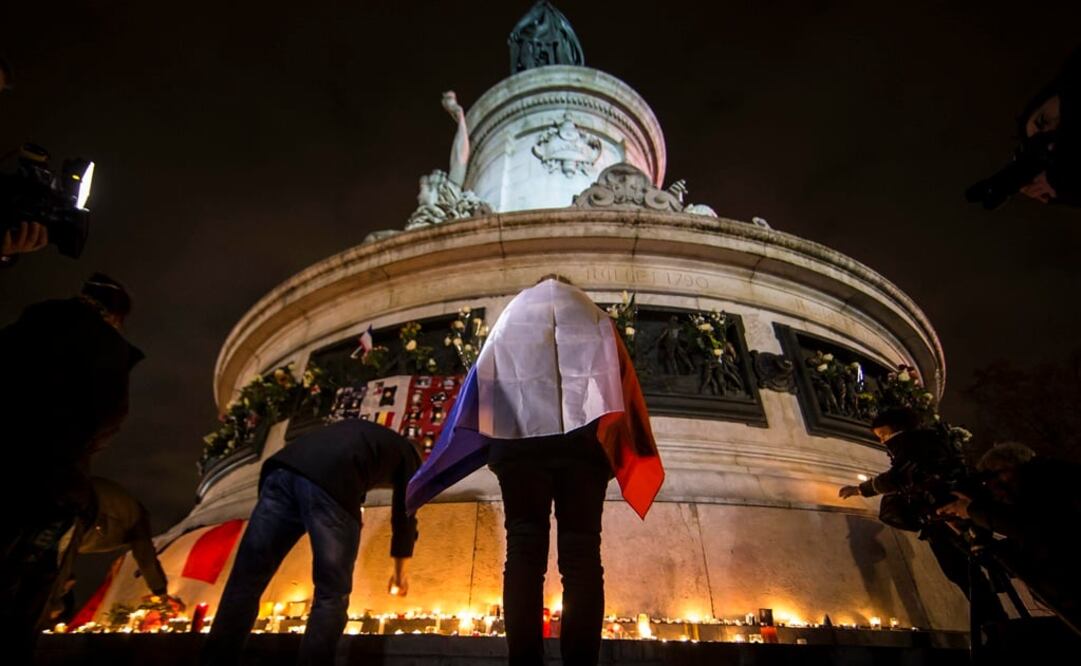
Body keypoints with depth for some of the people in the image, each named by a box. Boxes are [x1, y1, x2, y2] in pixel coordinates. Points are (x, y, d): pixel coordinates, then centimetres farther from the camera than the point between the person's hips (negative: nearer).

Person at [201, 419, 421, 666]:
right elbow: (404, 517, 32)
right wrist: (399, 575, 47)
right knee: (332, 595, 10)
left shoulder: (358, 431, 42)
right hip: (331, 483, -5)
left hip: (282, 470, 5)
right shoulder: (407, 452, 29)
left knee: (245, 579, 13)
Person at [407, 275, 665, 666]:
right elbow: (621, 383, 15)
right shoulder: (594, 317, 27)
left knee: (524, 548, -4)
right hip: (583, 431, 0)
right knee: (581, 551, -4)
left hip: (520, 430, 1)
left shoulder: (513, 315, 29)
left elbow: (482, 383, 19)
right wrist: (625, 460, 14)